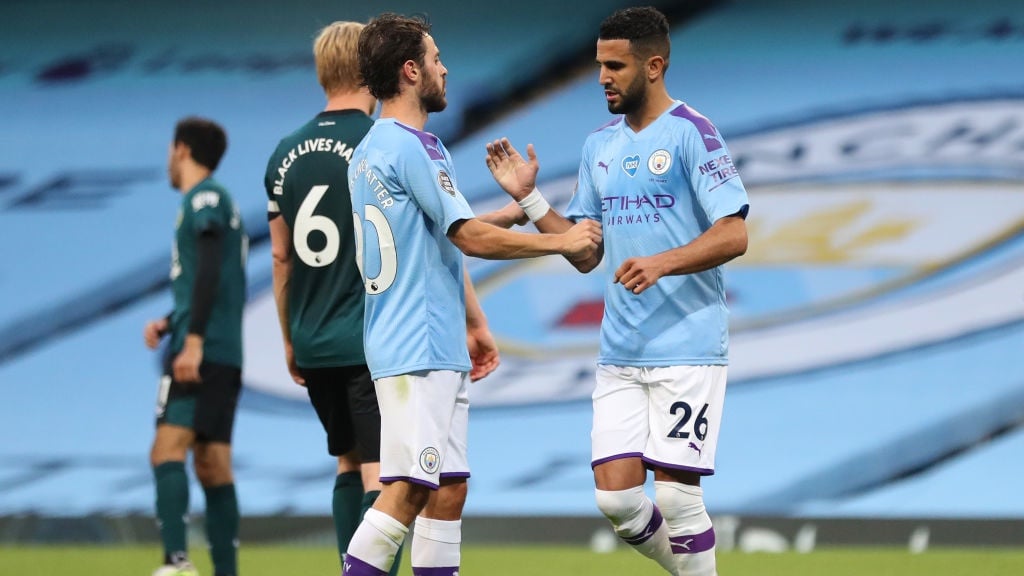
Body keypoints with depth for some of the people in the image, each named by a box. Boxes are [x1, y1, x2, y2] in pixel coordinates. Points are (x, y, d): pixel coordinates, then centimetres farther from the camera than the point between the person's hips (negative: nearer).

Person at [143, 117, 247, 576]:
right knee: (212, 468, 7)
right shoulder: (221, 204, 25)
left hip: (201, 353, -10)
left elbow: (210, 271, -17)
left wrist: (193, 341, -23)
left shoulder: (205, 199, -3)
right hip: (225, 357, 10)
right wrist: (169, 324, 18)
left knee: (167, 451, -19)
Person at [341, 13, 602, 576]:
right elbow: (471, 237, -14)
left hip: (437, 350, 10)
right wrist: (563, 241, -5)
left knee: (448, 488, 9)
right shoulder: (410, 148, -13)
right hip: (418, 352, -10)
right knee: (408, 488, -14)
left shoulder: (372, 149, 18)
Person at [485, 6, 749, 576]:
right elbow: (585, 252, 16)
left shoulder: (692, 133, -7)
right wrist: (529, 195, 6)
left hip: (686, 350, -6)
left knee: (675, 493, -8)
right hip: (621, 354, 6)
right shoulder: (600, 145, 14)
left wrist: (663, 263, -27)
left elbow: (733, 235, -14)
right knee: (615, 495, 0)